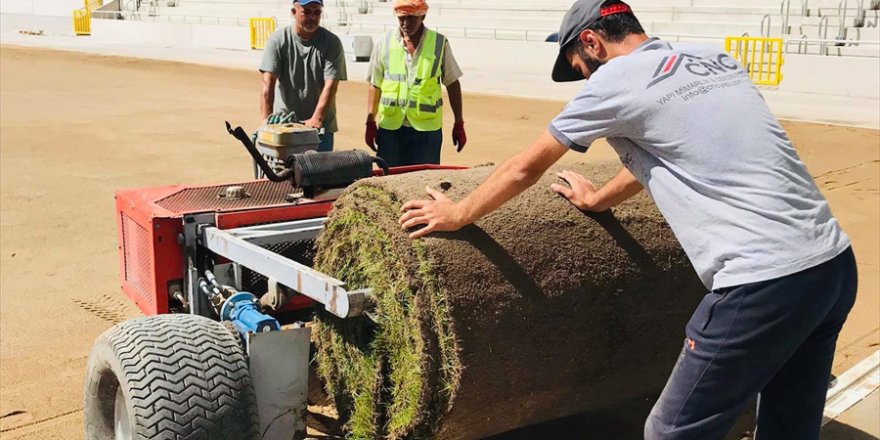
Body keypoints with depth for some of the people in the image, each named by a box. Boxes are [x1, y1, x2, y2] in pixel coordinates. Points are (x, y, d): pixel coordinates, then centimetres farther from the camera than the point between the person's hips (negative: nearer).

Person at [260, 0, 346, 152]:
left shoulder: (332, 42, -5)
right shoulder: (278, 40, -4)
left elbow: (330, 85, -13)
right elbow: (268, 83, -11)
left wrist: (316, 119, -23)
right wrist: (267, 119, -22)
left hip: (320, 126, 0)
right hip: (283, 122, 0)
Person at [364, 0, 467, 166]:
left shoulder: (439, 43, 1)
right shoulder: (385, 43, 3)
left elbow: (452, 84, 6)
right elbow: (375, 85, 8)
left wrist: (459, 123, 5)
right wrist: (370, 122, 2)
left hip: (427, 128, -1)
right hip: (390, 127, 1)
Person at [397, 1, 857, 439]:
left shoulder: (617, 78, -3)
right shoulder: (714, 59, 17)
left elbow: (524, 170, 8)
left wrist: (456, 214, 22)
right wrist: (599, 199, 45)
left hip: (763, 283, -8)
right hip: (836, 262, 8)